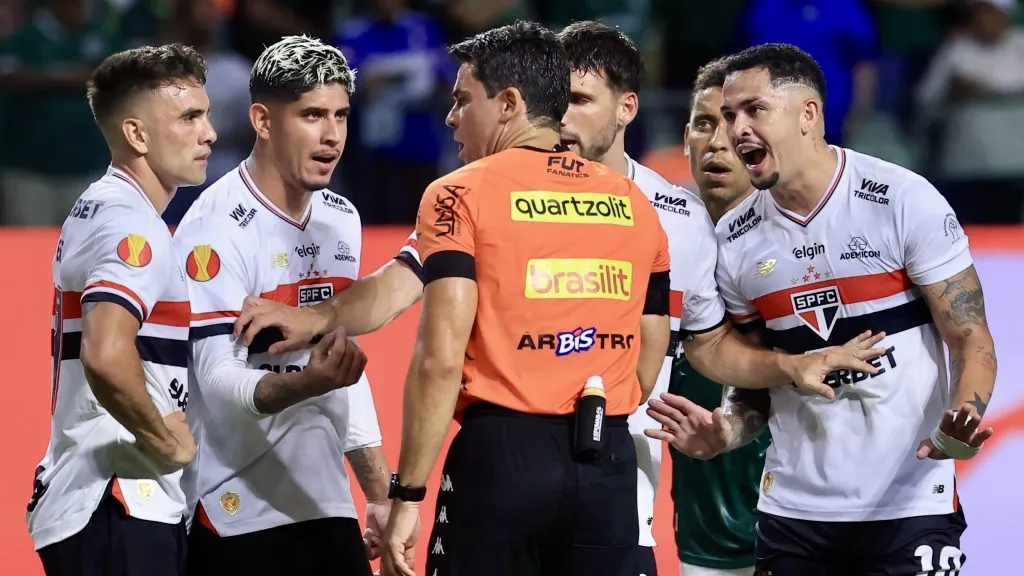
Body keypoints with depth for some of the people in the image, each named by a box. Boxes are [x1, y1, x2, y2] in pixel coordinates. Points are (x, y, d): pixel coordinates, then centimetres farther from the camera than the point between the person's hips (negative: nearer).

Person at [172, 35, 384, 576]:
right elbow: (219, 380, -20)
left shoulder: (341, 220, 12)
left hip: (328, 509, 7)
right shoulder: (217, 227, -14)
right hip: (237, 518, -7)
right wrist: (307, 383, -38)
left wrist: (380, 494, 17)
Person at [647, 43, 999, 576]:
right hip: (794, 508, 4)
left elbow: (971, 342, -7)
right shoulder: (735, 242, 5)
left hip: (909, 507, -4)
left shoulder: (905, 201, -8)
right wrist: (722, 434, -7)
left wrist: (958, 425, -26)